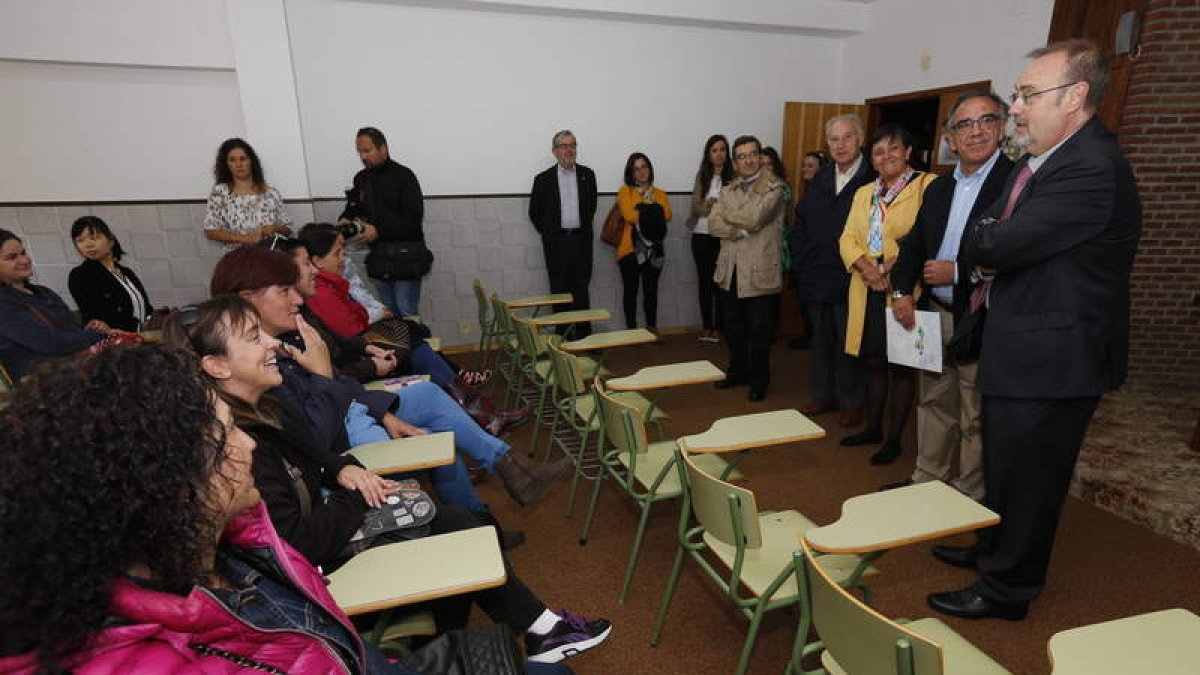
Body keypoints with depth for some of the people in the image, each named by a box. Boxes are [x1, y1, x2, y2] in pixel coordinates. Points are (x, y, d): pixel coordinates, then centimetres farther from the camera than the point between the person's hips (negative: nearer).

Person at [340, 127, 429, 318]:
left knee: (406, 313, -7)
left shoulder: (403, 175, -6)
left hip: (405, 257, -6)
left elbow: (414, 216, -16)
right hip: (378, 258, 6)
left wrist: (379, 231, -22)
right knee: (388, 313, 12)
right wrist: (345, 220, -4)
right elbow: (353, 208, 20)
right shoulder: (361, 179, 12)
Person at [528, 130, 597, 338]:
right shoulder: (544, 179, 0)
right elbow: (534, 212, 9)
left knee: (581, 291, 4)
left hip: (581, 242, 2)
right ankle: (563, 335, 10)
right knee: (559, 291, 3)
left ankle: (584, 335, 10)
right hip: (556, 243, -1)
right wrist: (548, 234, 10)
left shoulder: (587, 175, 7)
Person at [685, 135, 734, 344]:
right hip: (702, 235, 3)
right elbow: (697, 207, -1)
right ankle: (706, 325, 18)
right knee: (704, 280, 8)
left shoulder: (733, 176, -4)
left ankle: (717, 327, 10)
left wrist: (711, 205, -9)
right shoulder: (702, 175, 7)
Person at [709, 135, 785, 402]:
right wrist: (740, 230, -15)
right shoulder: (729, 190, 13)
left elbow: (754, 218, -21)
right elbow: (713, 224, 0)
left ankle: (759, 380, 22)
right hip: (730, 270, 6)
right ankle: (738, 371, 35)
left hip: (760, 271, -5)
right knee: (733, 328, 16)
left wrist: (727, 212, -5)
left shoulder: (773, 187, -5)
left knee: (759, 331, 6)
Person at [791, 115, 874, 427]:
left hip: (850, 281, -6)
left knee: (849, 343, 6)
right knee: (820, 340, 16)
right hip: (815, 278, 6)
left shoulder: (874, 180, -10)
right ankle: (822, 396, 31)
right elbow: (801, 223, 12)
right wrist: (800, 263, 4)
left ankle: (851, 403, 22)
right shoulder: (820, 179, 10)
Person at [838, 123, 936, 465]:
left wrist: (894, 267, -21)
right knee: (873, 363, 15)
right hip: (867, 292, 6)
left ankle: (894, 438, 16)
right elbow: (848, 238, 8)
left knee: (901, 366, 4)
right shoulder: (864, 193, 17)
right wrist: (867, 268, -9)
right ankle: (872, 428, 29)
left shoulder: (927, 185, -4)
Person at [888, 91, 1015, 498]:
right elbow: (914, 244, 14)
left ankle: (969, 497, 22)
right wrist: (903, 292, 0)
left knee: (976, 418, 6)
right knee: (934, 404, 18)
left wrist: (957, 272, -19)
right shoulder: (938, 188, 12)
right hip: (933, 315, 7)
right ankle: (928, 479, 33)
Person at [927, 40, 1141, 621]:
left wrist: (980, 240, -6)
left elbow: (997, 245, -27)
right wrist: (991, 249, -9)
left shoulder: (1093, 169, -23)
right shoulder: (1039, 161, 9)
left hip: (1050, 360, -10)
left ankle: (1006, 589, 25)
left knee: (1026, 478, 6)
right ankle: (993, 549, 45)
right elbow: (990, 247, 13)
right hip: (1019, 350, 10)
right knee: (1002, 464, 24)